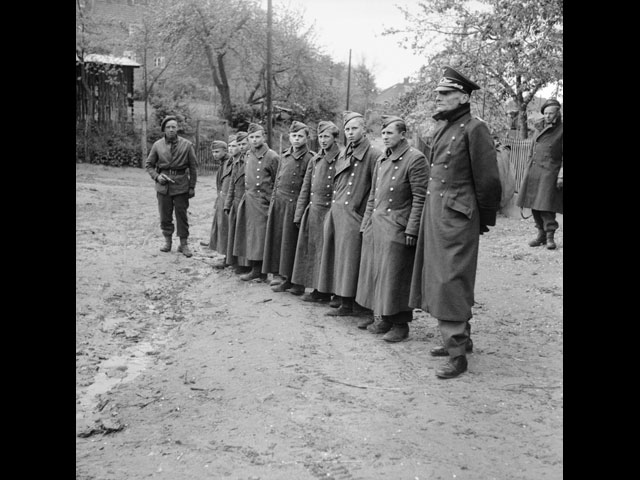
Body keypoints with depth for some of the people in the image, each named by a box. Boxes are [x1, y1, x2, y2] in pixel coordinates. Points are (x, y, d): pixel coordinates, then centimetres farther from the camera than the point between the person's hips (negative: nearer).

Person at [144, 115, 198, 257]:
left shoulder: (187, 145, -1)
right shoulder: (157, 145, 3)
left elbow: (193, 167, 2)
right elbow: (148, 164, 11)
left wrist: (192, 187, -1)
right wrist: (156, 176, -7)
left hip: (181, 185, -2)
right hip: (163, 185, 2)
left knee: (181, 215, 2)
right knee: (165, 215, 8)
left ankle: (184, 243, 11)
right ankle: (167, 240, 24)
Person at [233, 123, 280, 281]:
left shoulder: (272, 157, -9)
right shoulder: (248, 155, 12)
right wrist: (247, 194, 15)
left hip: (262, 202, -7)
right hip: (248, 200, 7)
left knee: (259, 235, -4)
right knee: (250, 235, 8)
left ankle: (258, 270, 5)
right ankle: (256, 269, 15)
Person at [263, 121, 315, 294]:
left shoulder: (311, 158, -5)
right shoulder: (284, 156, 13)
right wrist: (273, 203, 13)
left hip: (297, 206, -5)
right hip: (279, 205, 6)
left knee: (295, 243, -1)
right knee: (278, 240, 7)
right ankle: (280, 276, 17)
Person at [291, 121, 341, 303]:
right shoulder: (314, 160, 12)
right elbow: (305, 189, 14)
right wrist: (299, 214, 12)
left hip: (329, 212, -6)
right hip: (312, 211, 6)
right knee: (311, 250, 9)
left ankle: (326, 291, 9)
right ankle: (317, 290, 19)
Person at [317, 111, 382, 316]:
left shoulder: (373, 155, -6)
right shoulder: (343, 154, 17)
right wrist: (332, 209, 13)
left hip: (353, 215, -7)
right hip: (334, 212, 7)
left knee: (350, 258, -6)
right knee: (337, 257, 7)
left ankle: (351, 303, 2)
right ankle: (345, 303, 14)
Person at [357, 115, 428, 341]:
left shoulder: (415, 159, -8)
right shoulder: (381, 160, 16)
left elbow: (420, 198, -12)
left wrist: (412, 230, -16)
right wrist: (366, 223, 15)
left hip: (397, 229, -7)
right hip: (375, 227, 8)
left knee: (396, 277, -3)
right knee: (376, 275, 10)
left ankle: (400, 324, 8)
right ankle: (385, 319, 22)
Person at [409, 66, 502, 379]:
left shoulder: (473, 129, -12)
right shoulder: (441, 129, 12)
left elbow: (488, 180, -10)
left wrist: (486, 221, -2)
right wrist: (431, 211, 15)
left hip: (457, 218, -9)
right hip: (435, 215, 9)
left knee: (450, 283, -7)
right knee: (438, 279, 15)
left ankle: (457, 354, 3)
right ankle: (461, 338, 31)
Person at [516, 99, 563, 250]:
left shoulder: (561, 130, -1)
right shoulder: (541, 130, 18)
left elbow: (564, 156, -7)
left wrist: (561, 175, -14)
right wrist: (528, 172, 18)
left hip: (549, 172, -6)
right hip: (533, 172, 6)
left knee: (546, 206, -11)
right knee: (534, 205, 5)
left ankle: (550, 237, -3)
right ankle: (541, 235, 15)